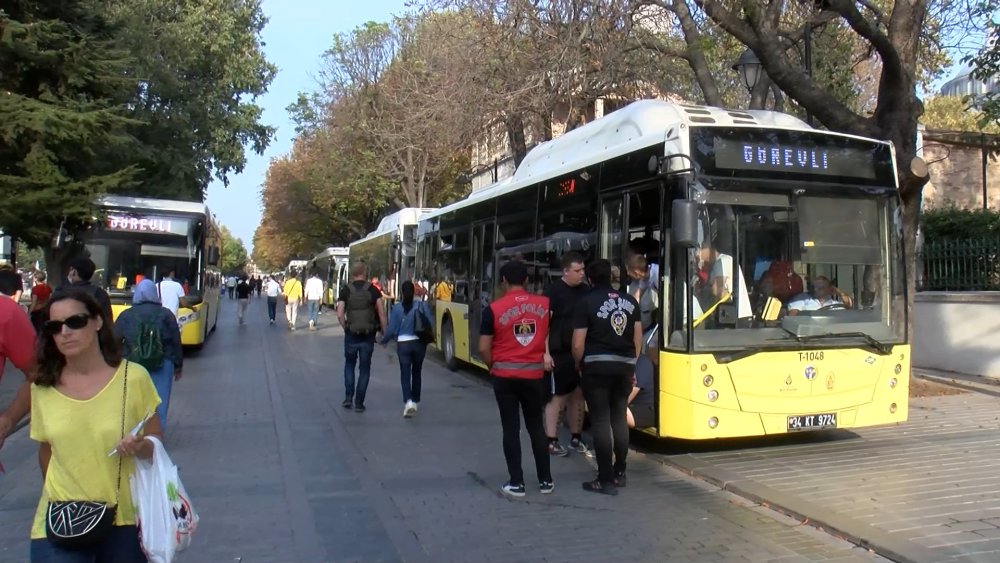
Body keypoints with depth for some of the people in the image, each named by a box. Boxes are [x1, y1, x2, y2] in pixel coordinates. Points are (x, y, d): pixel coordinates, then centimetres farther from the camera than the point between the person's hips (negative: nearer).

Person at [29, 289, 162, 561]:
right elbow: (46, 450, 12)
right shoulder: (42, 389, -2)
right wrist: (57, 494, 11)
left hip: (125, 520, -1)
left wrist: (142, 449, -19)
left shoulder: (133, 377, -8)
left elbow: (156, 442, 0)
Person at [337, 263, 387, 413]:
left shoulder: (346, 290, -1)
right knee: (364, 369, 9)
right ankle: (359, 403, 9)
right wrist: (384, 332, 1)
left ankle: (348, 397, 11)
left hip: (351, 334, 0)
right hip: (368, 335, 0)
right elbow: (381, 313, -7)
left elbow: (340, 314, -8)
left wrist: (346, 327, 7)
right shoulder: (373, 290, -2)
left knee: (349, 364, 21)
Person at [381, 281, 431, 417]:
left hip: (403, 344, -2)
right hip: (419, 343, 2)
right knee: (416, 372, 19)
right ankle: (415, 401, 28)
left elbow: (392, 329, -4)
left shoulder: (397, 308, -7)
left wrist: (384, 340, 15)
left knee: (405, 374, 1)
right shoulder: (423, 305, -5)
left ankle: (408, 401, -19)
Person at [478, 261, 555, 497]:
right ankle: (546, 480, 20)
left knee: (511, 428, 7)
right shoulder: (545, 304, -1)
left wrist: (494, 367, 9)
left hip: (505, 376, -2)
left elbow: (483, 349, -7)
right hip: (534, 375, 2)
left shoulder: (494, 309, -9)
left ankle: (516, 483, 11)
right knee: (536, 426, 15)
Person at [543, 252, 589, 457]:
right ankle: (551, 441, 7)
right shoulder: (553, 291, -9)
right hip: (559, 354, -6)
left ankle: (576, 437, 23)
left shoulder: (585, 291, 8)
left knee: (578, 395, 12)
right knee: (557, 396, 0)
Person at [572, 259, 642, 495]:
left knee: (600, 421, -2)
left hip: (597, 365, -5)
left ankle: (606, 480, 0)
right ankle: (619, 473, 24)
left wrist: (582, 364, 9)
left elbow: (578, 345, -8)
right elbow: (638, 338, 11)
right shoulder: (630, 301, 9)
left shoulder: (587, 302, -7)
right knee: (620, 418, 15)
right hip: (625, 365, 5)